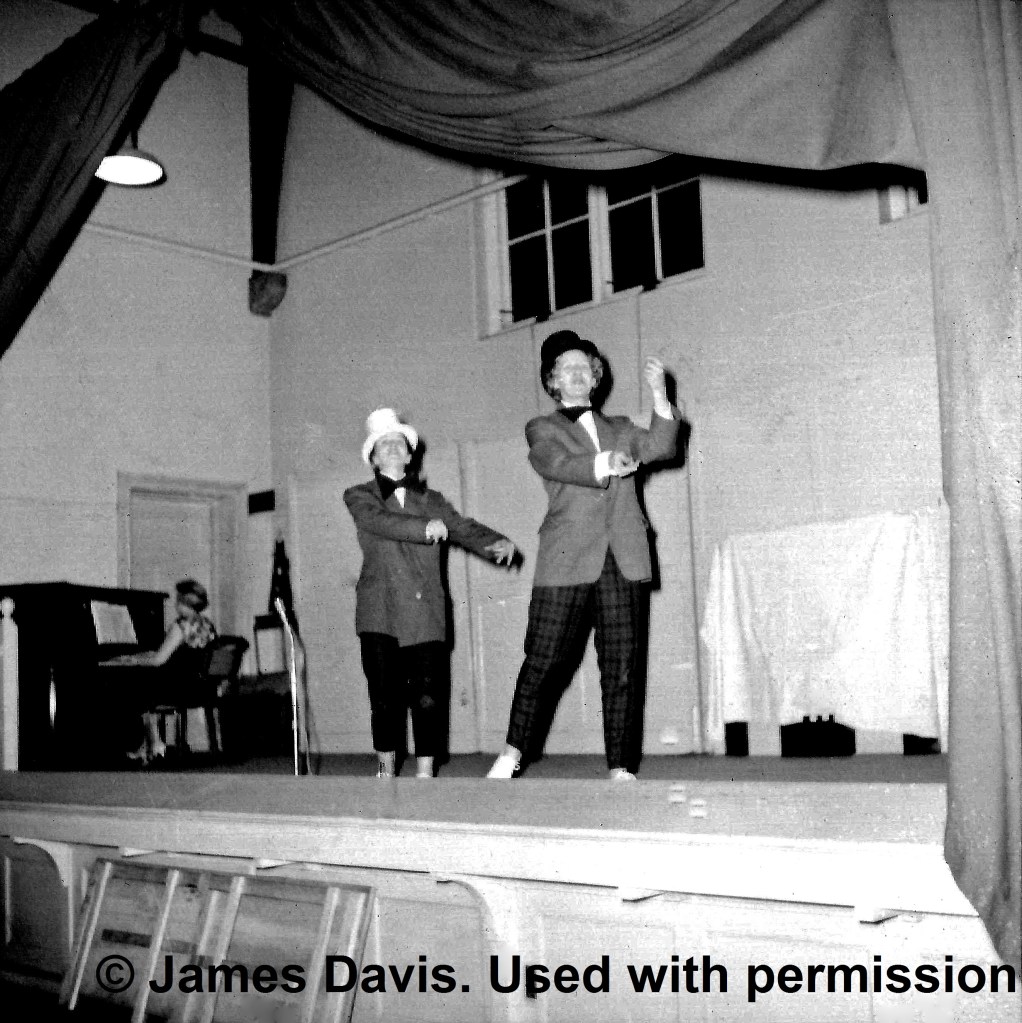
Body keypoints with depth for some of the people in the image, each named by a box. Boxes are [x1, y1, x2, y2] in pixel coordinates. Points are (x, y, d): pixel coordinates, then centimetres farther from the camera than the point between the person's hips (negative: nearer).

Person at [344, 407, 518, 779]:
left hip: (425, 613, 2)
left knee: (429, 697, -4)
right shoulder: (359, 496, 10)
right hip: (381, 614, -2)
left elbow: (464, 528, 8)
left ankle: (425, 775, 5)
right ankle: (386, 772, 14)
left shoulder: (431, 500, 19)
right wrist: (424, 528, -25)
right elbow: (380, 521, -11)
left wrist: (497, 543, -12)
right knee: (385, 696, -2)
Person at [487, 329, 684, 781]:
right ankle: (514, 750, 16)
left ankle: (620, 768, 6)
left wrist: (660, 395, -9)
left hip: (623, 563, 3)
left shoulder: (618, 428, 22)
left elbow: (659, 446, 5)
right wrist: (605, 464, -28)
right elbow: (559, 464, -10)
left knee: (622, 667, 1)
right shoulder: (542, 429, 11)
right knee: (543, 660, -1)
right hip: (568, 561, -3)